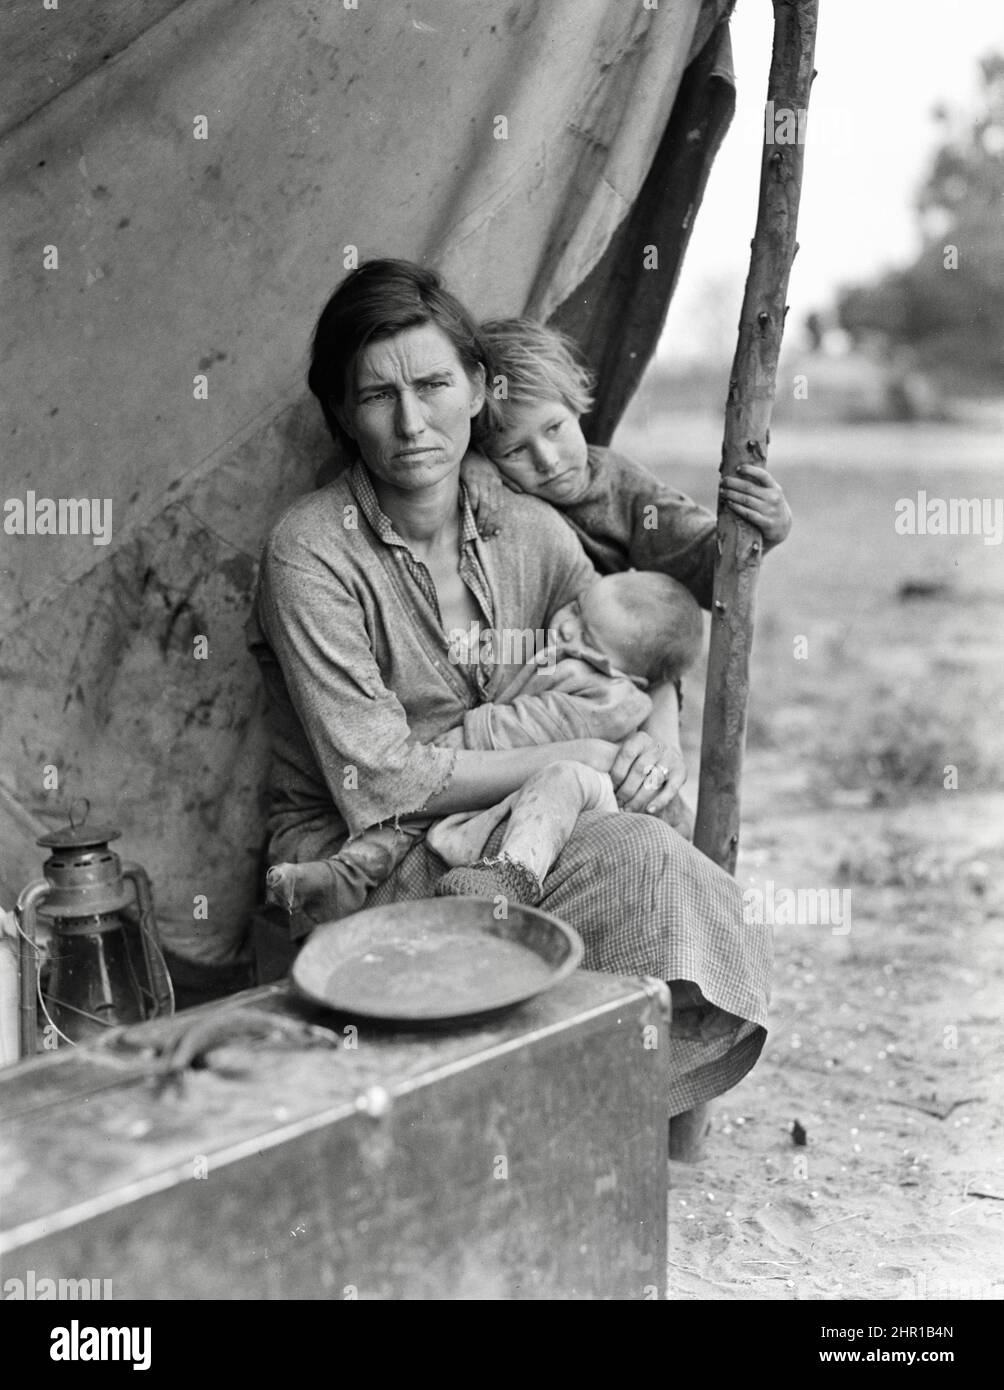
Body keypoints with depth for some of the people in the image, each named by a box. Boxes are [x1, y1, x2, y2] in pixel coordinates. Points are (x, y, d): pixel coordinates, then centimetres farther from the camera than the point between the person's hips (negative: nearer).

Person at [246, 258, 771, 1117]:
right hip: (352, 856, -5)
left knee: (644, 850, -24)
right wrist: (572, 757, -15)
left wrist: (652, 742, -10)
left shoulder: (532, 532, 1)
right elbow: (380, 783, -19)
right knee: (642, 864, -25)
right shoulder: (312, 554, -15)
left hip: (504, 824, 5)